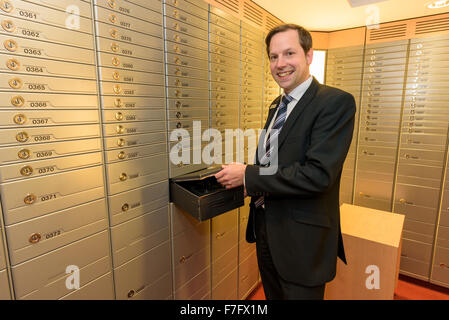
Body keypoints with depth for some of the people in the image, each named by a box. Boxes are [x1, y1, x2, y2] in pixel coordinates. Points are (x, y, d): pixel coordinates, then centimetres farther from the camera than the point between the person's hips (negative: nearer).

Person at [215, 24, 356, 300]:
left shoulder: (336, 102, -17)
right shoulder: (278, 105, 9)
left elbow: (317, 174, -27)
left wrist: (248, 175, -22)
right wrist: (242, 174, -5)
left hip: (301, 238, -7)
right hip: (265, 226, 8)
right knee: (273, 295, 26)